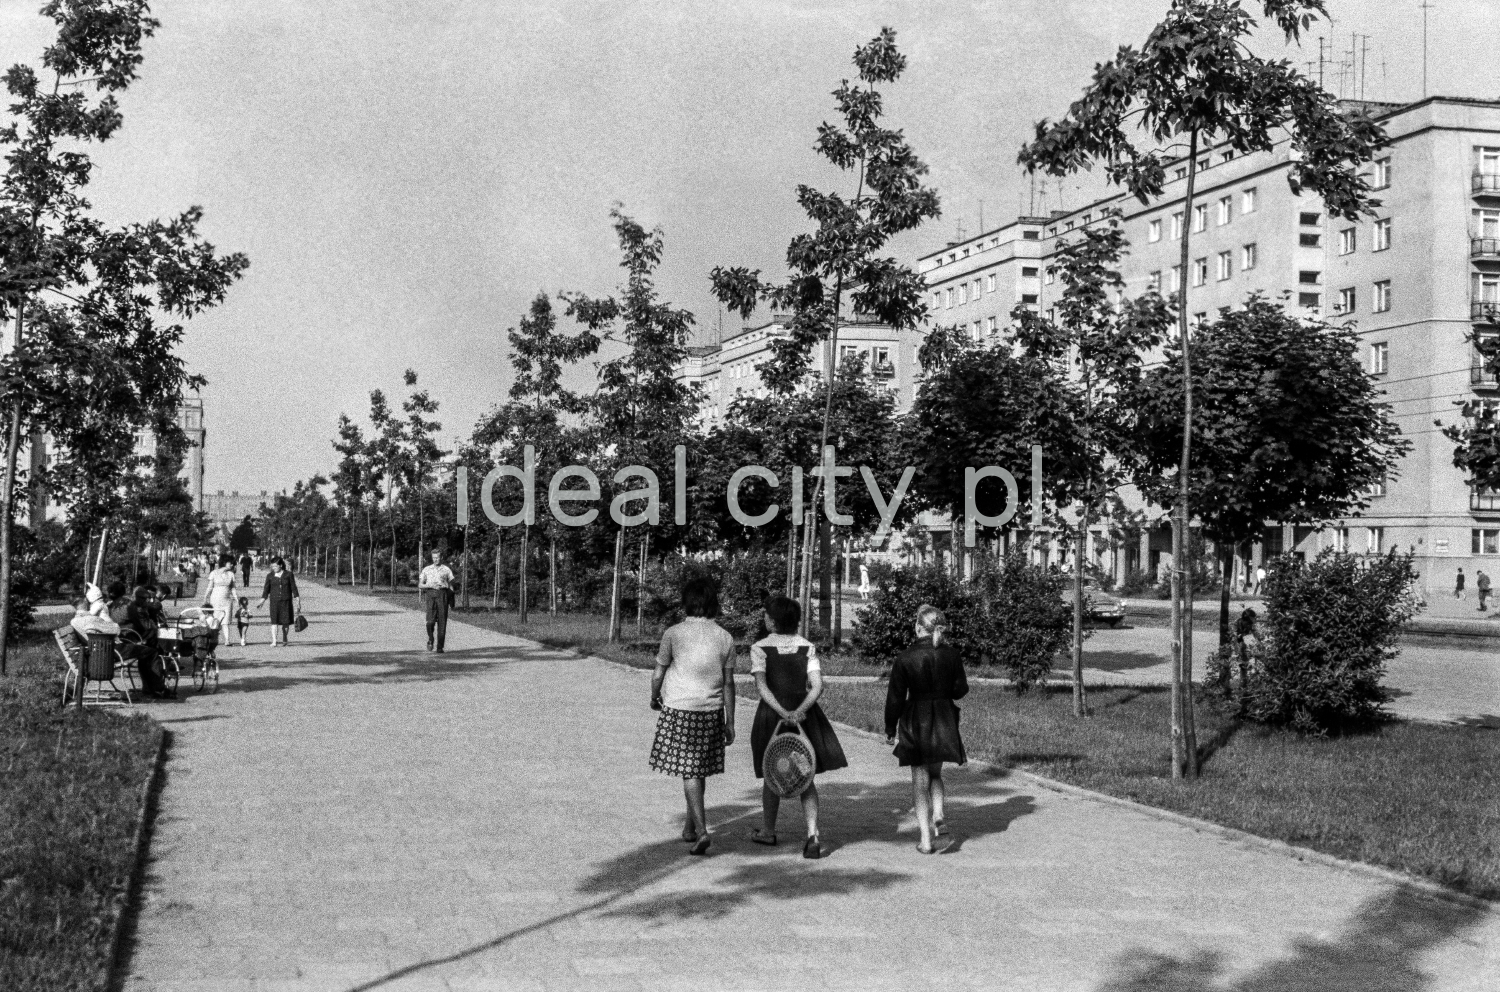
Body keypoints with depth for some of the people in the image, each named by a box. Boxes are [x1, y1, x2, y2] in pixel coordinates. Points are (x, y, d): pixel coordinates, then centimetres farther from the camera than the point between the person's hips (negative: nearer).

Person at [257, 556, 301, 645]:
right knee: (274, 621, -12)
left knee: (286, 622, 3)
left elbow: (294, 588, 4)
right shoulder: (270, 576, 5)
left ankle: (284, 640, 24)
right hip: (274, 601, 0)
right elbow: (266, 589, 9)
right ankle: (273, 642, -15)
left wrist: (297, 601, 0)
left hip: (286, 601, 0)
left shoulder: (289, 575, 2)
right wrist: (262, 601, 3)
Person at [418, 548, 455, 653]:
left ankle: (440, 647, 1)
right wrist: (431, 585, -7)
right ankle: (430, 640, 9)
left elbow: (451, 586, 12)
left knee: (442, 622, -4)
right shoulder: (426, 570, 13)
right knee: (431, 620, -16)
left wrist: (451, 601, 4)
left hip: (443, 595, 0)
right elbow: (420, 585, 11)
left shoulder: (446, 570, 10)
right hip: (430, 594, 0)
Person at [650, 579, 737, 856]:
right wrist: (730, 722, 8)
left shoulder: (673, 633, -8)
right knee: (700, 769, 16)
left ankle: (701, 830, -13)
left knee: (689, 772, -1)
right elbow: (729, 683, 2)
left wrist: (654, 697, 20)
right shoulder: (725, 638, 0)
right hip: (711, 711, 3)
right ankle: (690, 826, 30)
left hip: (678, 709, -3)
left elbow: (658, 674, 0)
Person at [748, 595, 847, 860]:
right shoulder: (808, 647, 2)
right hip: (805, 714, 2)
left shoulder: (760, 648, -6)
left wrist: (783, 713, -23)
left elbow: (761, 685, -17)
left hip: (772, 713, -2)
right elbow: (817, 686, -8)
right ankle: (813, 834, -9)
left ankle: (767, 831, 30)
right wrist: (799, 710, -17)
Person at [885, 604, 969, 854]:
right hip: (943, 721, 3)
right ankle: (938, 813, -4)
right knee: (935, 773, 22)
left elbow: (895, 697, -7)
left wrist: (890, 729, 2)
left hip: (915, 722, -3)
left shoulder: (905, 658, -11)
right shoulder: (951, 656, -3)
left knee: (920, 778, 6)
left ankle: (927, 838, 3)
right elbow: (960, 690, 3)